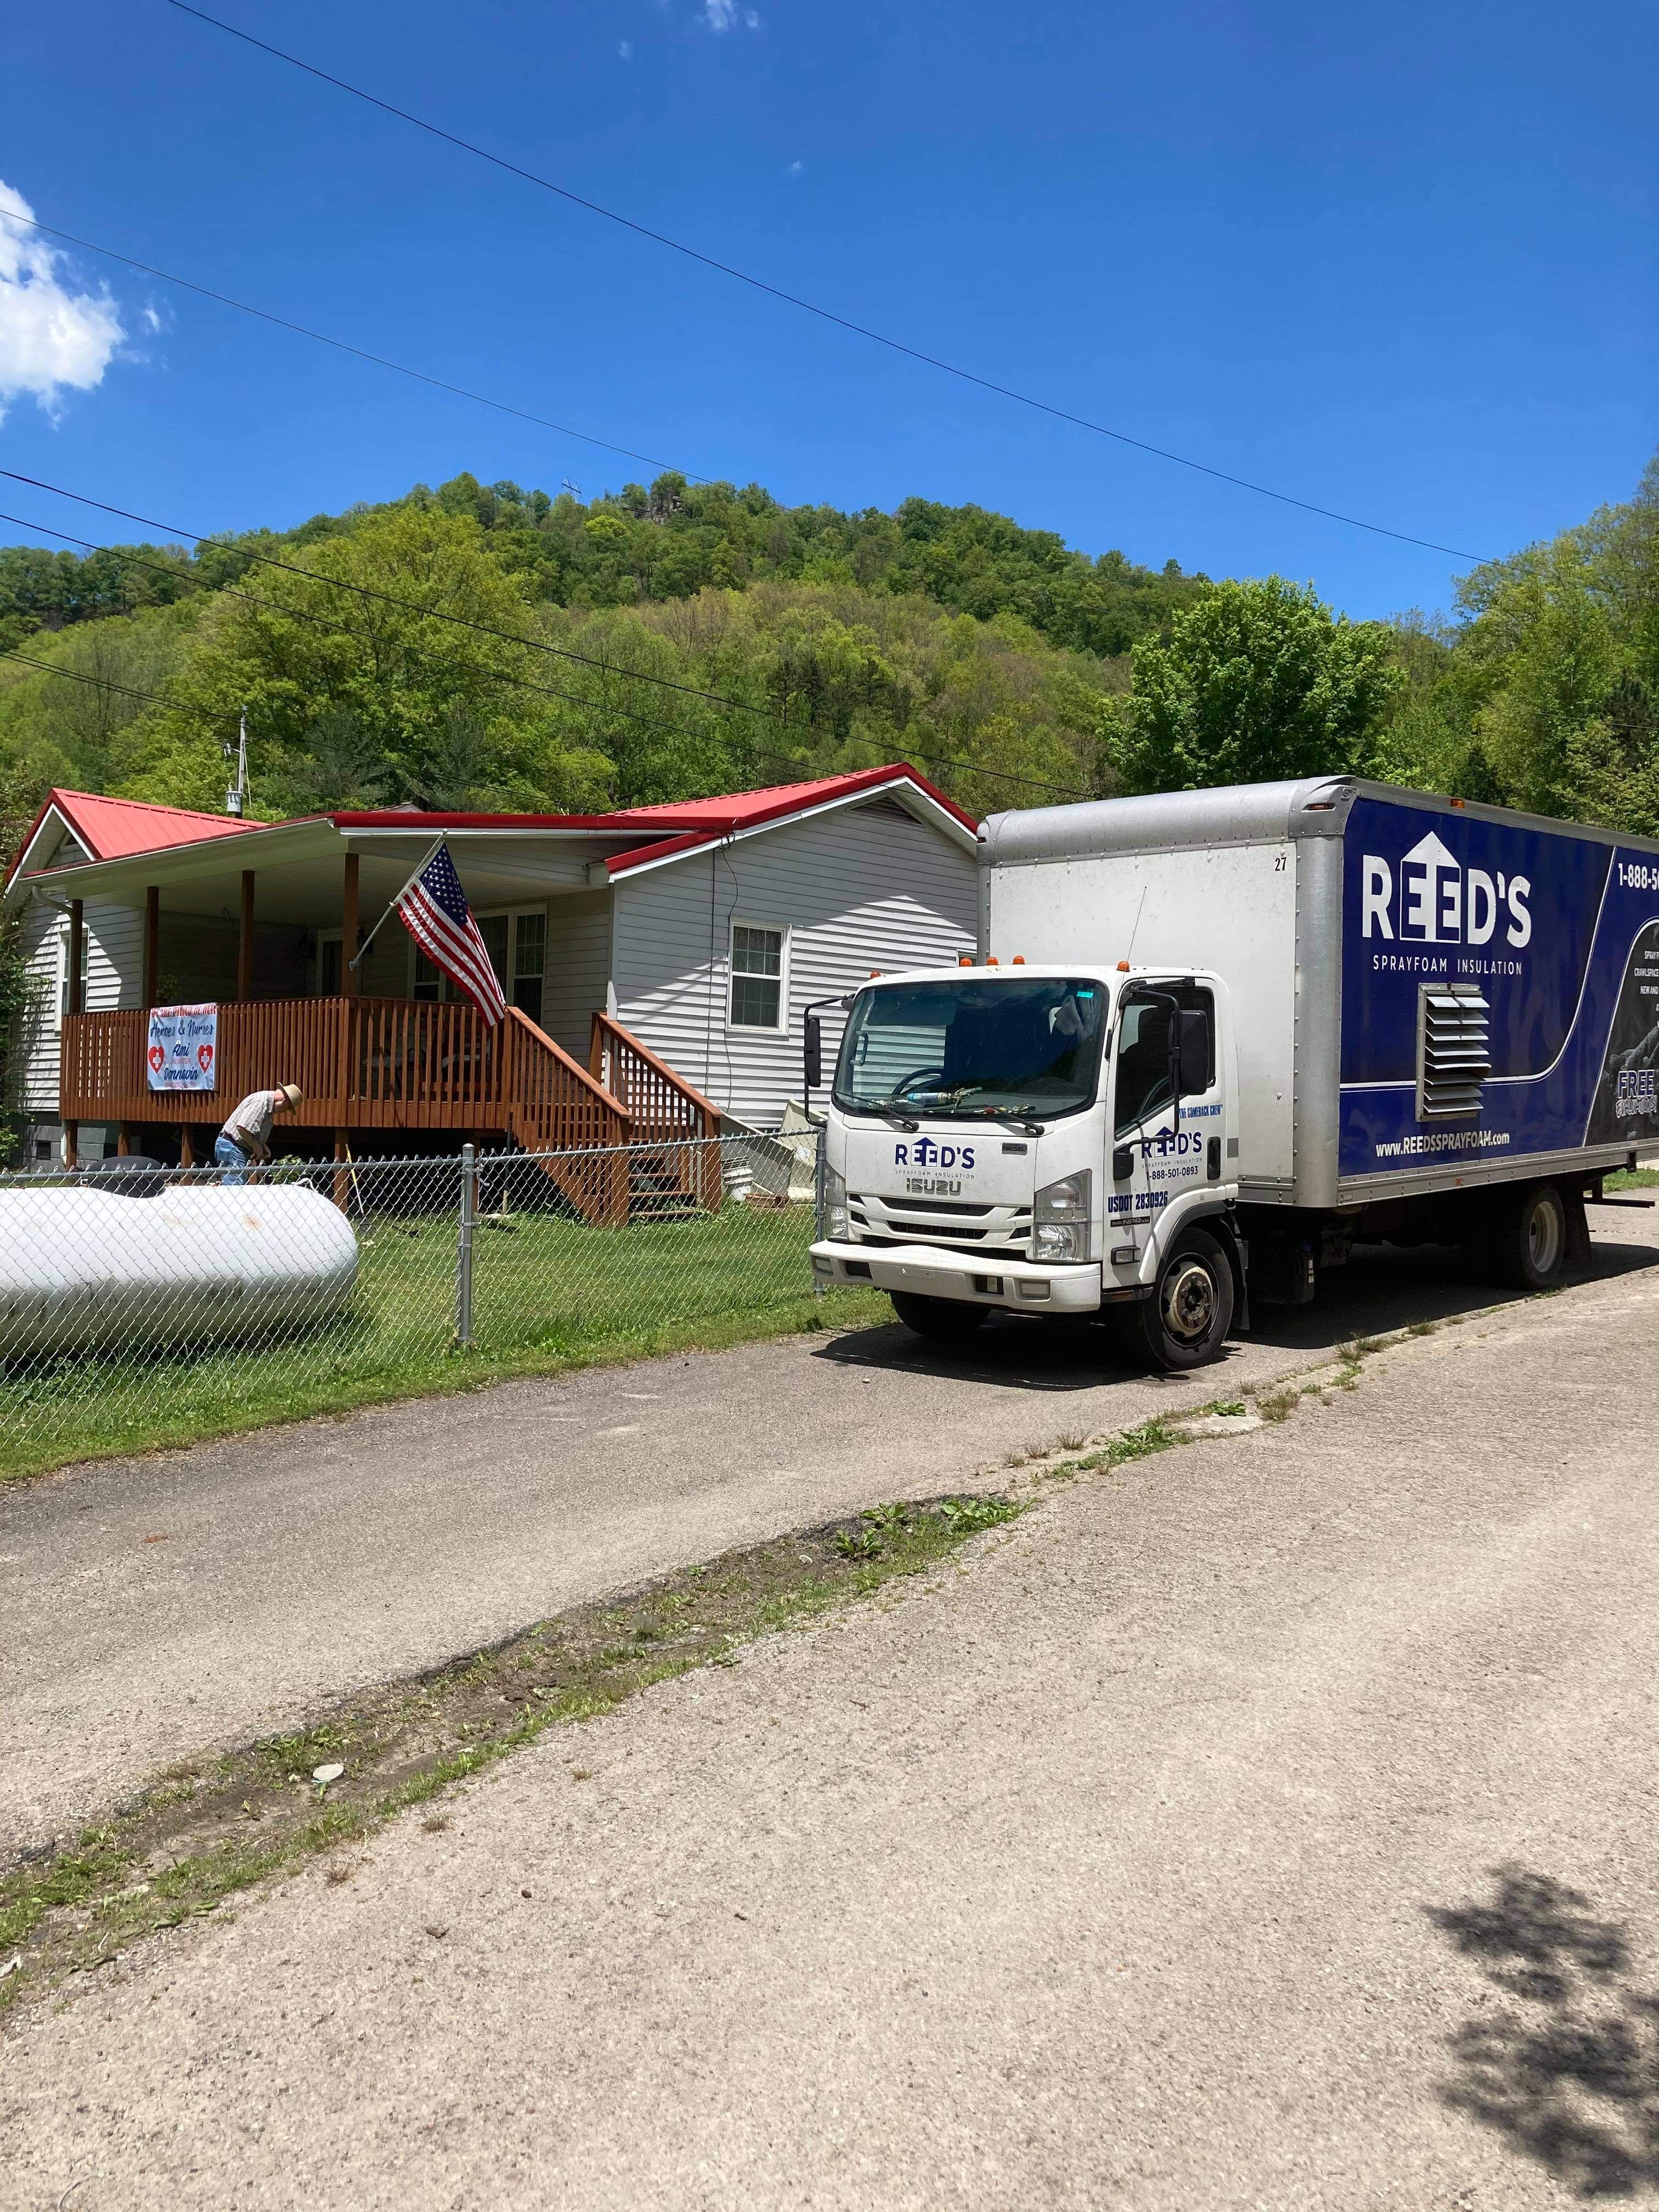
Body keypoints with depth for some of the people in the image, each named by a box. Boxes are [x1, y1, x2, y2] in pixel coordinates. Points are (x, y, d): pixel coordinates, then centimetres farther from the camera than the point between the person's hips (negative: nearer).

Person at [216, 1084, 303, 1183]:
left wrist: (263, 1146, 7)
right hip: (233, 1148, -11)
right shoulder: (261, 1101, -20)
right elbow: (242, 1127, -29)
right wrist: (256, 1146, -16)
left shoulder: (269, 1103, 15)